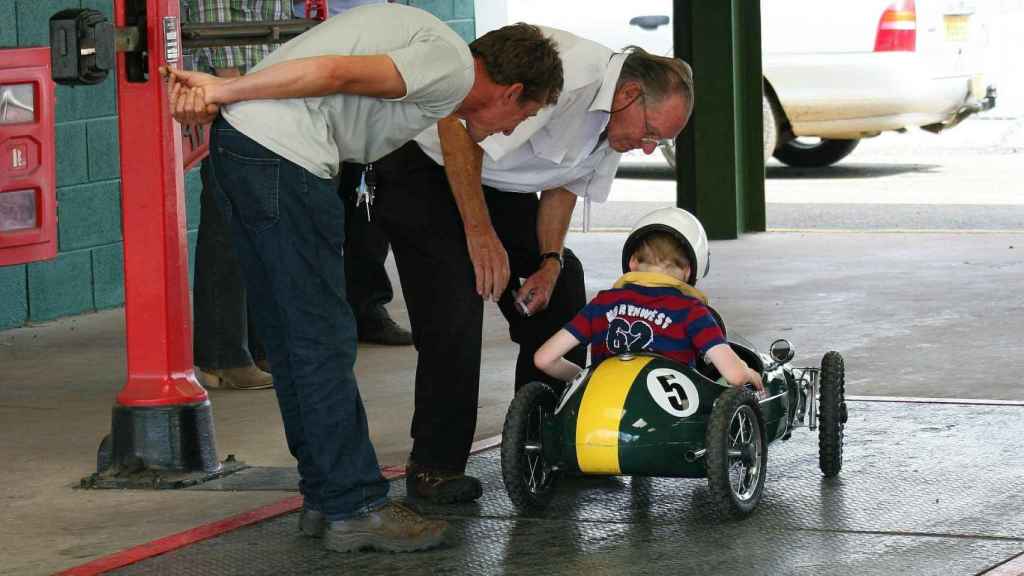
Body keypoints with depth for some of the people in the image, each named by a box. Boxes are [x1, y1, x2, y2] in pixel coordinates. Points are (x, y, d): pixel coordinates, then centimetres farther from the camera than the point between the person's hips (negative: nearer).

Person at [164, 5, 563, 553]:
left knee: (290, 335, 15)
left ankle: (324, 497, 23)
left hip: (238, 140, 10)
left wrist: (219, 98, 3)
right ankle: (355, 508, 2)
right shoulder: (454, 70, -6)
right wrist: (221, 92, -14)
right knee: (324, 337, -3)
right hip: (283, 156, -10)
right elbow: (338, 73, -16)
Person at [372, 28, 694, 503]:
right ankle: (433, 467, -7)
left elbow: (563, 186, 9)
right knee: (455, 314, -18)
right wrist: (479, 231, -34)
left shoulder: (613, 119, -3)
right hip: (426, 167, -9)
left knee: (562, 285, 3)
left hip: (493, 184, 9)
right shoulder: (570, 71, -33)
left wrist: (550, 261, -6)